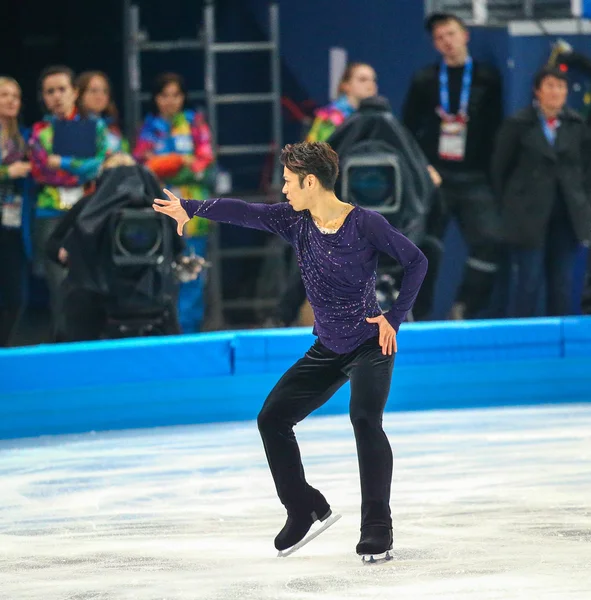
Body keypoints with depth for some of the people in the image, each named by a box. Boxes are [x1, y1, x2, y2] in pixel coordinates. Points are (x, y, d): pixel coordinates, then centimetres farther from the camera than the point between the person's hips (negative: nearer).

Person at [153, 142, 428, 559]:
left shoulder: (366, 224, -17)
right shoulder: (295, 221, -2)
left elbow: (416, 261, -11)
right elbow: (244, 212, -7)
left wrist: (395, 317, -15)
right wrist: (190, 208, -15)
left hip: (370, 345, -7)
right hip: (327, 352, 7)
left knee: (365, 420, -27)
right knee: (272, 418, 4)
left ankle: (377, 528, -21)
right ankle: (304, 508, 19)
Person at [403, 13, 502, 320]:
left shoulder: (487, 79, 5)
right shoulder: (424, 81, 7)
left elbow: (496, 129, 5)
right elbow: (407, 129, 11)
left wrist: (493, 171, -2)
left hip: (474, 180, -1)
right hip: (434, 178, 1)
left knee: (489, 242, -15)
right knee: (425, 248, -1)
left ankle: (464, 311, -3)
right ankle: (418, 316, 10)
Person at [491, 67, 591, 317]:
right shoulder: (519, 125, -3)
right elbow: (500, 169, 2)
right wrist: (510, 206, 3)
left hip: (567, 217, 3)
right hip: (530, 218, -3)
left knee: (563, 282, 4)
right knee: (529, 280, -4)